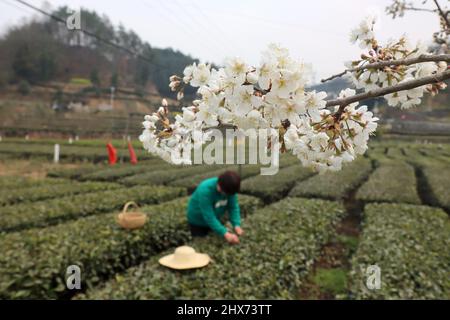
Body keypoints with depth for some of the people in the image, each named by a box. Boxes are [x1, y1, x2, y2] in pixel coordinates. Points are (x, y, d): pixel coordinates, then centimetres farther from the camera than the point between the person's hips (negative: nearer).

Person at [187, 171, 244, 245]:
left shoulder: (229, 188, -23)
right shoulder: (205, 190, -40)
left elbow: (234, 207, -17)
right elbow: (209, 217, -39)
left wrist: (236, 225, -33)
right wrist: (225, 234, -43)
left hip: (215, 219, 5)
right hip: (198, 221, -5)